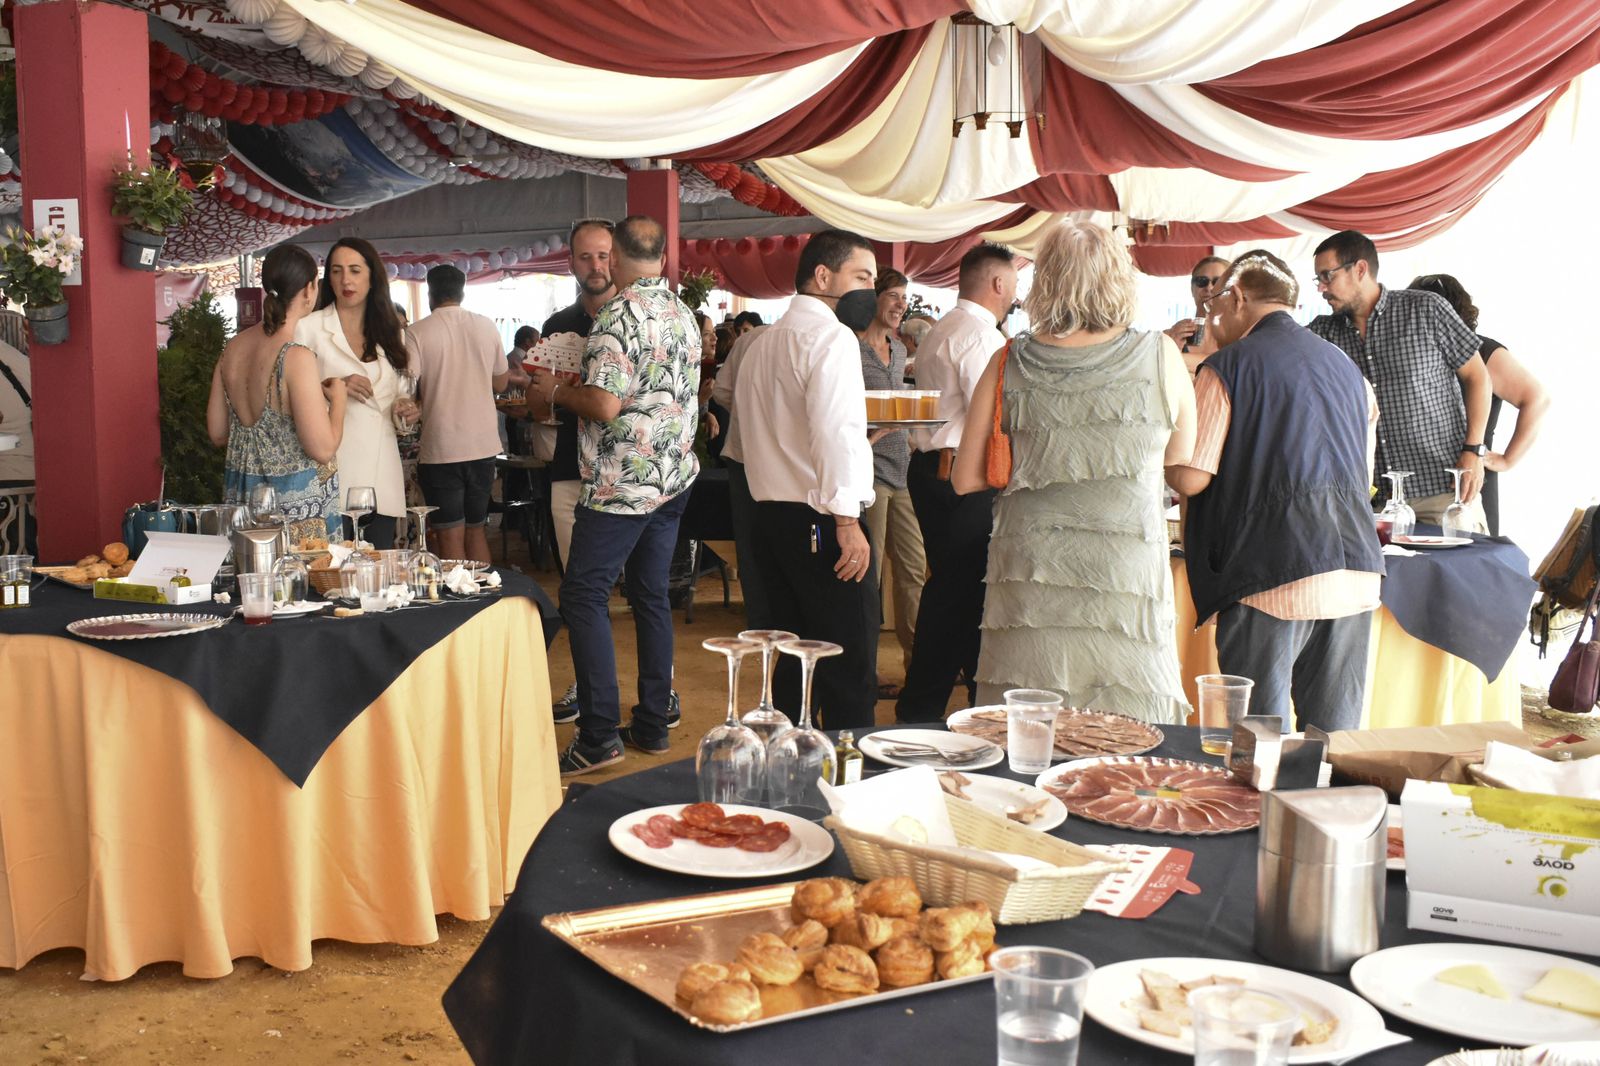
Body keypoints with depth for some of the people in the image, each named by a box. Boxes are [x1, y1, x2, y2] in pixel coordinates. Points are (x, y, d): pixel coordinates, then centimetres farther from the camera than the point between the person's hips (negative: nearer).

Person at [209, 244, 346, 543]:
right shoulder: (297, 357, -17)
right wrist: (338, 398, -2)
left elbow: (217, 433, 12)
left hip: (242, 495, 7)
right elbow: (322, 449, -17)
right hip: (298, 502, -7)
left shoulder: (233, 348, 4)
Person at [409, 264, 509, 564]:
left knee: (451, 538, 2)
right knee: (476, 529, 17)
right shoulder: (487, 327, 4)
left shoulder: (418, 333, -8)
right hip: (483, 445, 4)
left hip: (441, 448, -4)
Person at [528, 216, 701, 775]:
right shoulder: (683, 314, 12)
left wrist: (555, 390, -3)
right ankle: (653, 724, 18)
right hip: (674, 476, 9)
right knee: (651, 595, 13)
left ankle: (599, 733, -6)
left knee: (583, 594, -3)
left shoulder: (619, 315, -15)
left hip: (623, 483, -9)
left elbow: (605, 405, -22)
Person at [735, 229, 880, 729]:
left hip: (770, 515, 9)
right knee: (850, 668, -5)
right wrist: (847, 520, -21)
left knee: (795, 654, 15)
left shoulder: (762, 342, 18)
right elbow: (836, 432, -22)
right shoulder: (831, 335, -10)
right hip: (820, 521, -9)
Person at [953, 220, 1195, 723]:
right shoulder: (1161, 357, -4)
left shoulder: (1010, 364, -3)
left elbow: (966, 479, 1)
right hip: (1127, 582, -1)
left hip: (1030, 583, 1)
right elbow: (1180, 460, 10)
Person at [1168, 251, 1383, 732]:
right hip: (1356, 576, 6)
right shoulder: (1348, 367, 18)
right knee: (1334, 741, 11)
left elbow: (1190, 479, -8)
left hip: (1272, 579, -6)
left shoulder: (1227, 366, -3)